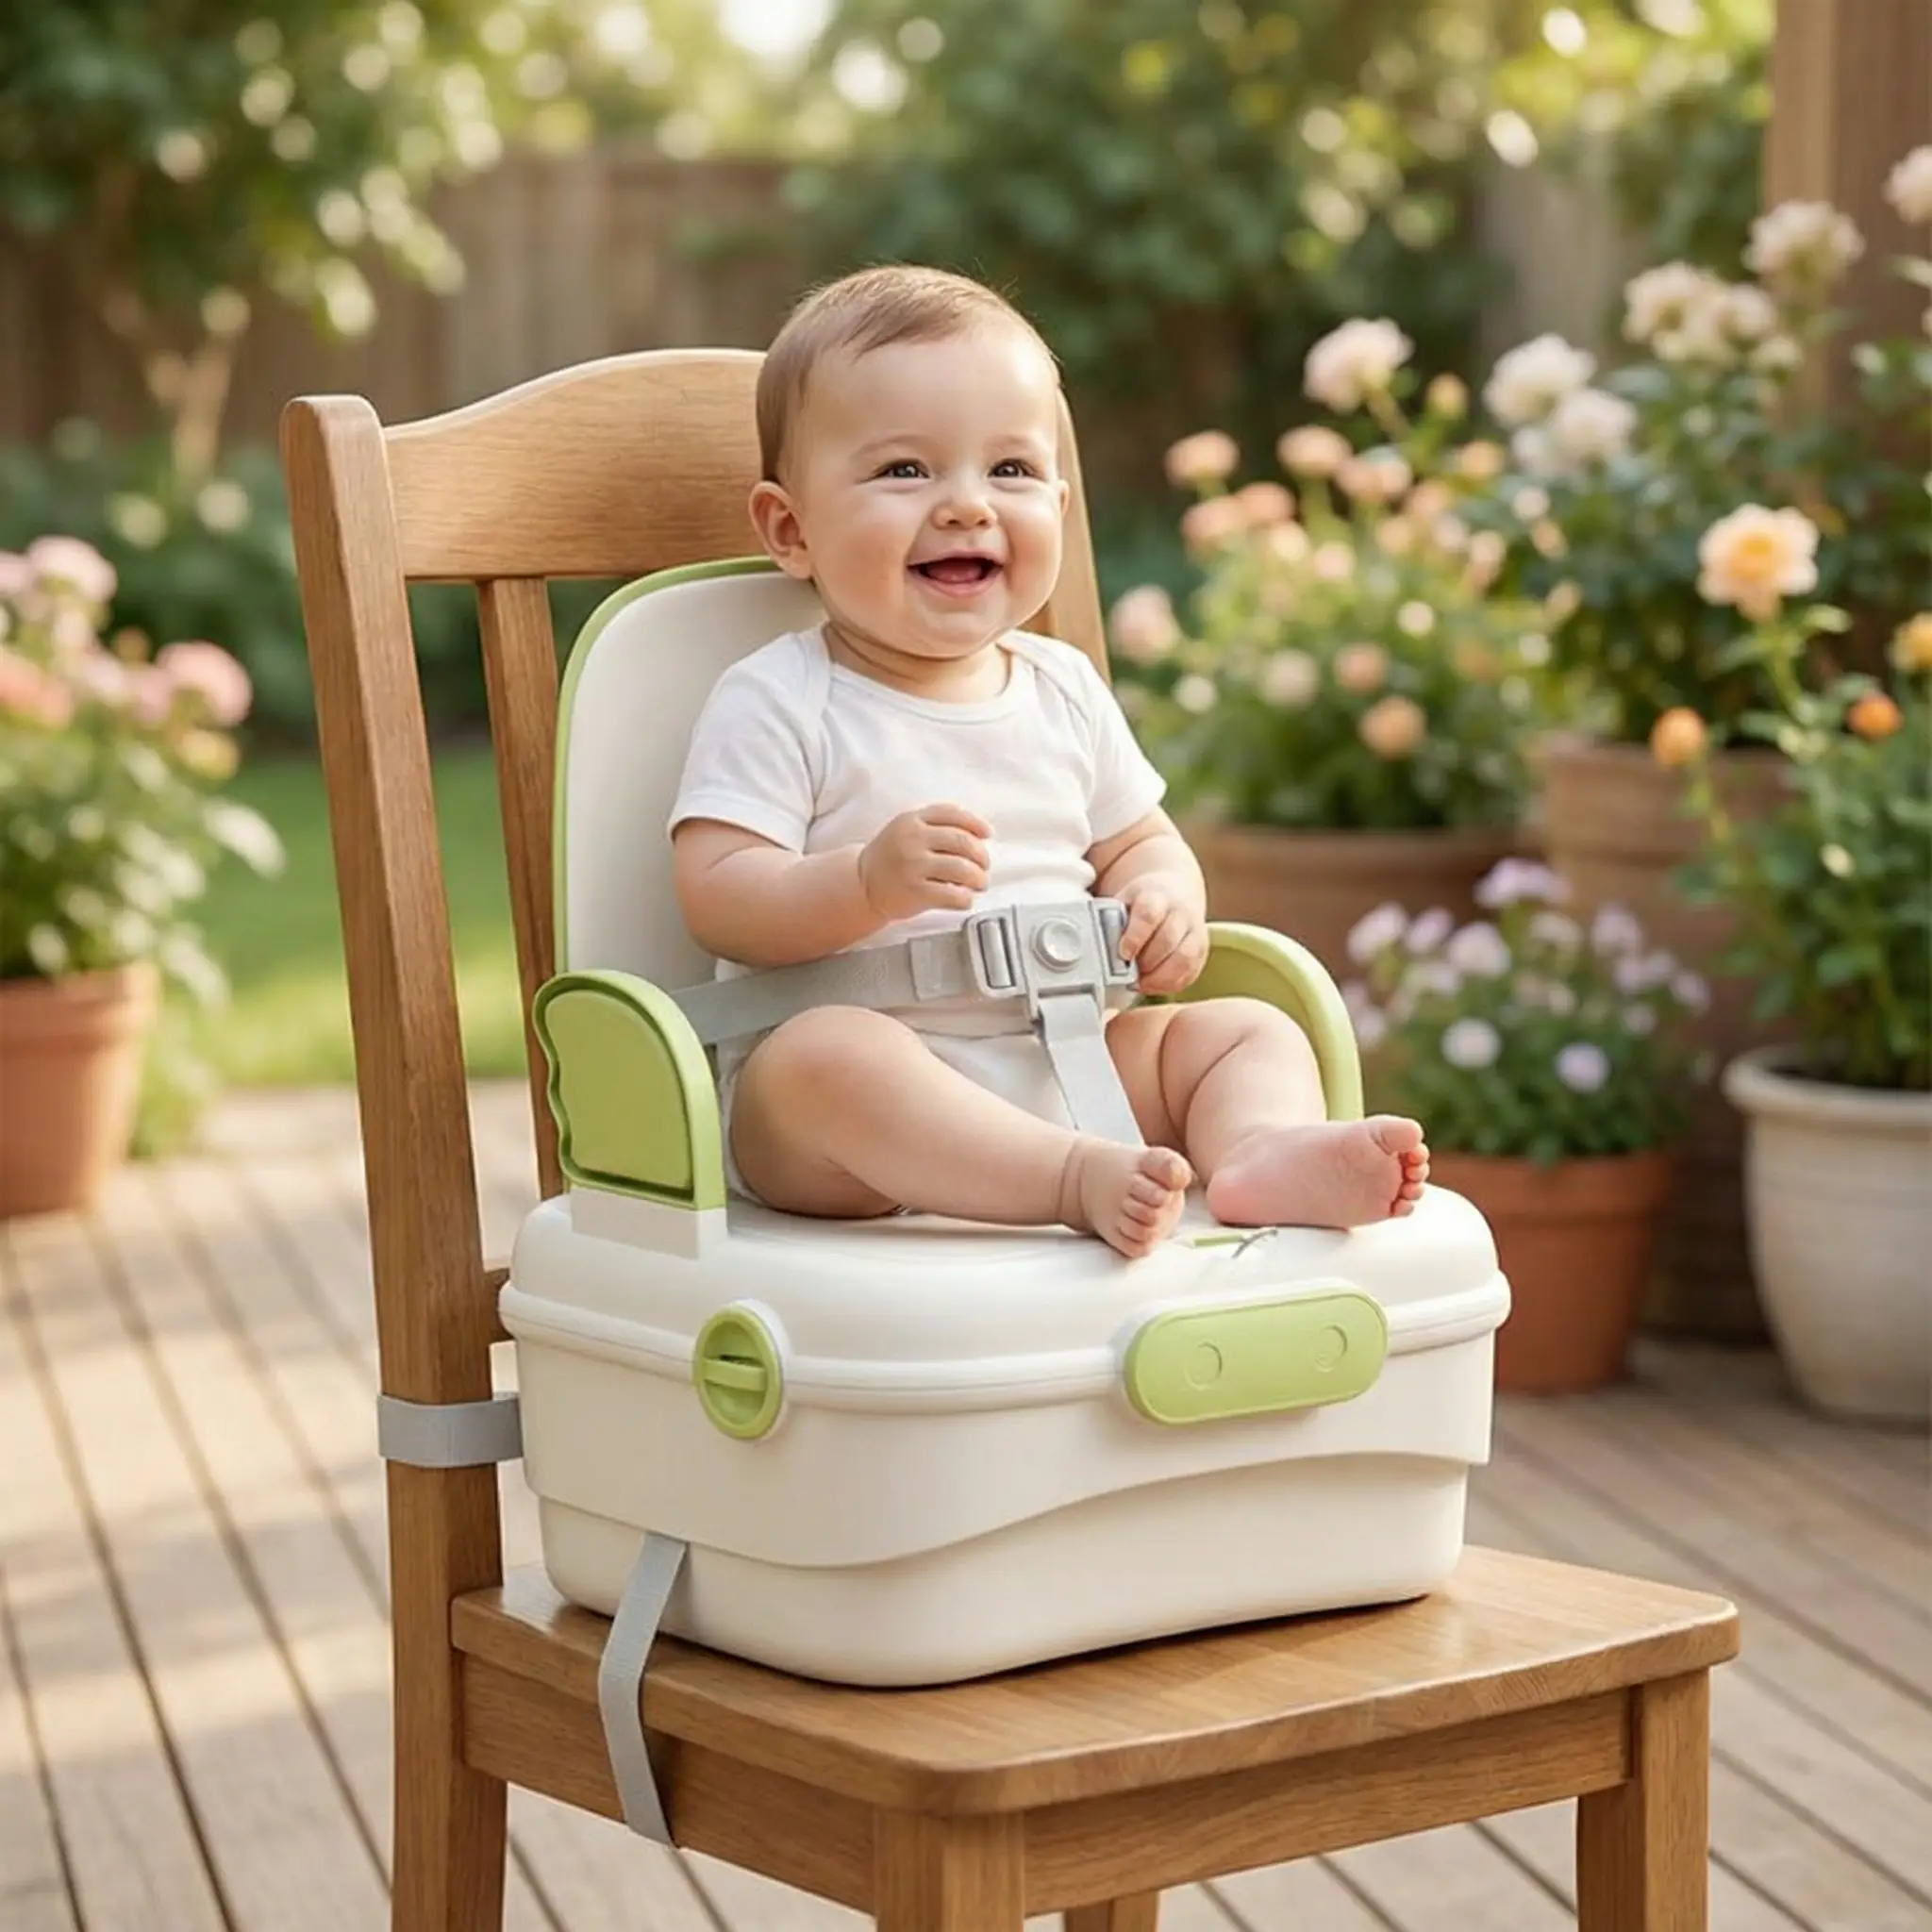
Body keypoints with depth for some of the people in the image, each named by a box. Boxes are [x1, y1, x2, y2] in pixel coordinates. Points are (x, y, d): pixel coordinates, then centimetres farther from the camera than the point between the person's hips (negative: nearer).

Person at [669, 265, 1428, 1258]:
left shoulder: (1063, 690, 14)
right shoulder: (776, 701, -4)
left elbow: (1140, 843, 22)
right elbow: (716, 897, -12)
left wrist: (1166, 900, -3)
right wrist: (869, 882, -29)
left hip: (1064, 1063, 6)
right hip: (830, 1103, -6)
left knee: (1250, 1030, -5)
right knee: (827, 1055, -37)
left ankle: (1267, 1155, -36)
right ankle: (1082, 1182, -48)